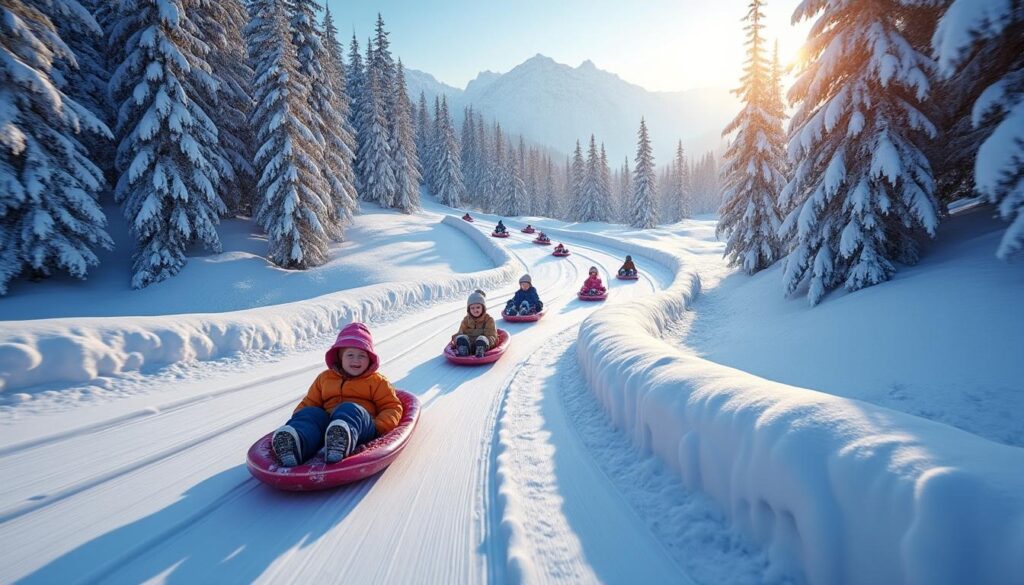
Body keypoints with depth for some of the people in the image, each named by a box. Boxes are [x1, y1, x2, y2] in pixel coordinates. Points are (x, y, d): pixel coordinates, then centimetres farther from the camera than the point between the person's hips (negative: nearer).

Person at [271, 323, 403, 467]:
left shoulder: (376, 381, 19)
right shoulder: (325, 377, 28)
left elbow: (393, 407, 13)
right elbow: (309, 403, 28)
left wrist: (379, 426, -8)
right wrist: (297, 420, 6)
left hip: (362, 425, -3)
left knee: (350, 409, -35)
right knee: (310, 413, -25)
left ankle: (341, 441, -69)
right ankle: (294, 444, -58)